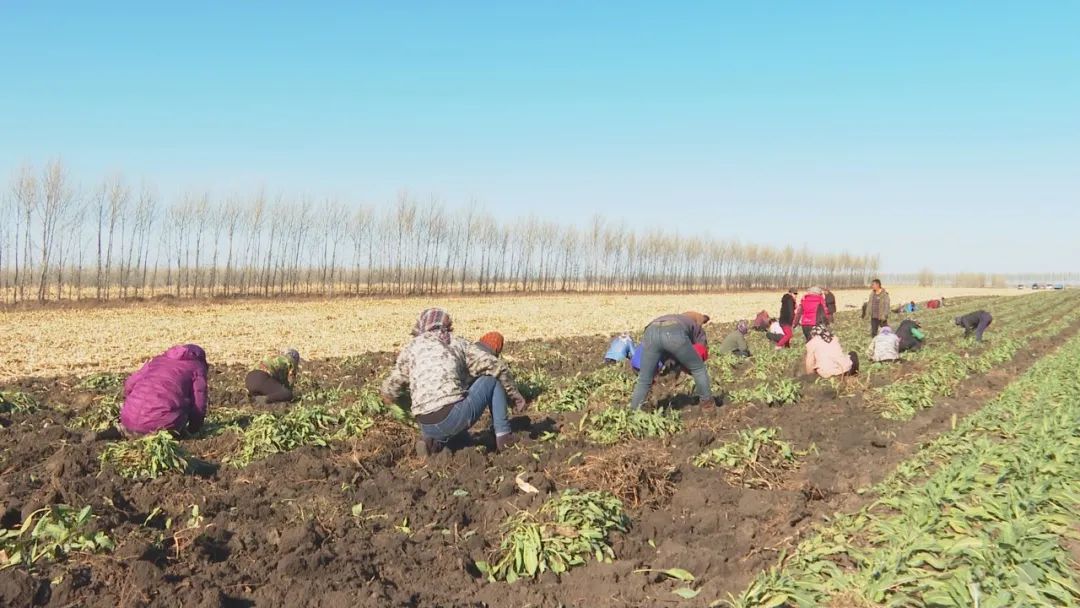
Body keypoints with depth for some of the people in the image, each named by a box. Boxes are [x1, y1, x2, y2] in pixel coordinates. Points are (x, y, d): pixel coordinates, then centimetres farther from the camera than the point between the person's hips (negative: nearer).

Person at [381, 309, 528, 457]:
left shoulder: (411, 347, 16)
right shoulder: (459, 343, 13)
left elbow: (390, 389, 23)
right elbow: (496, 366, 6)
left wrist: (388, 397, 47)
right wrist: (514, 394, 19)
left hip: (427, 426, 3)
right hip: (456, 416, -3)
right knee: (492, 379, 20)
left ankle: (432, 439, 8)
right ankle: (503, 436, 14)